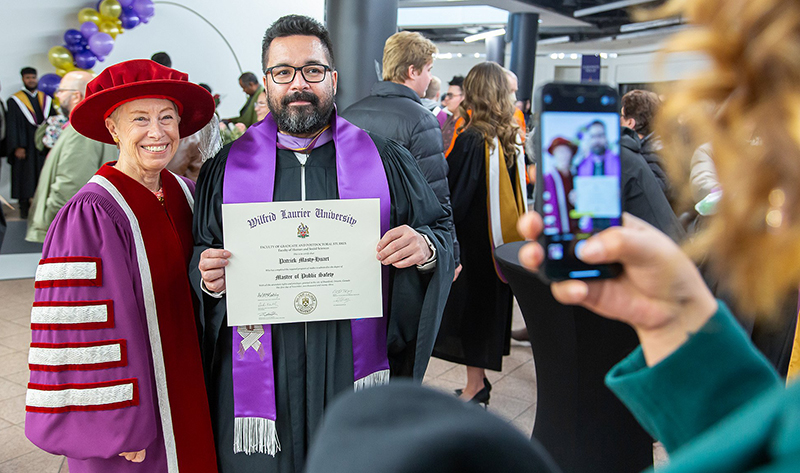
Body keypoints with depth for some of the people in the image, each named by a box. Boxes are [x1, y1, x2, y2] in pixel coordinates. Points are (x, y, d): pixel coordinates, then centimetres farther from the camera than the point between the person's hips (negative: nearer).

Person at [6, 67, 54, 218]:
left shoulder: (46, 99, 12)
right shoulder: (15, 101, 1)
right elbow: (12, 126, -4)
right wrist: (17, 147, -13)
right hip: (25, 146, -3)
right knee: (25, 177, 1)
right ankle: (24, 207, 9)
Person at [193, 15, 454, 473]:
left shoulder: (386, 159, 1)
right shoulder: (227, 168, 3)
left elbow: (442, 230, 4)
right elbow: (199, 255, 9)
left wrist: (426, 250, -18)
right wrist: (209, 277, -13)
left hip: (354, 370, 0)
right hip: (260, 372, 1)